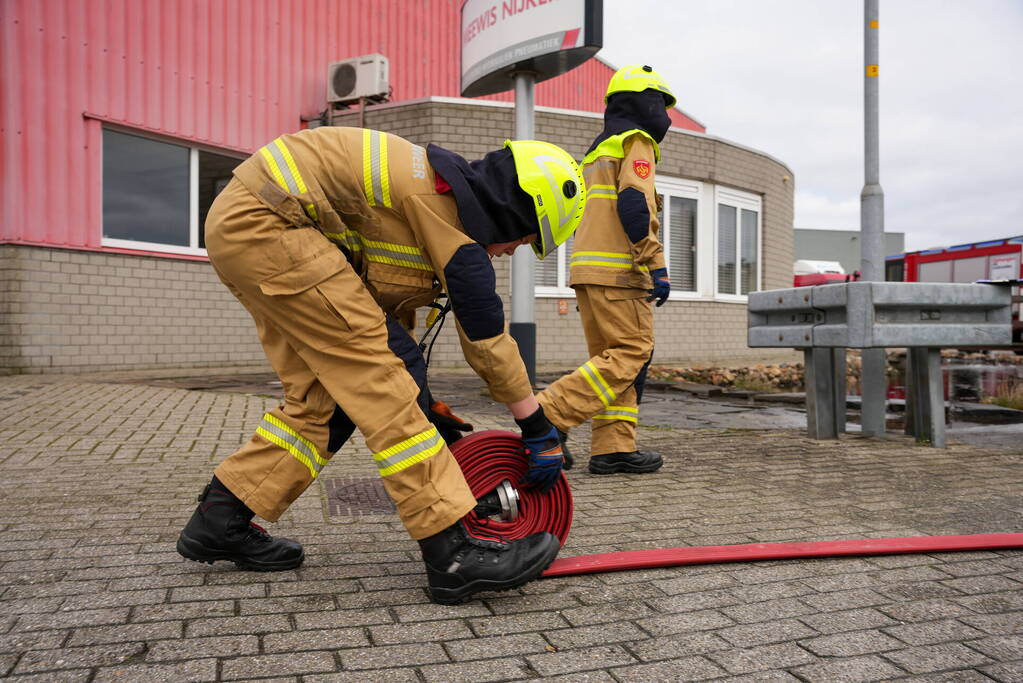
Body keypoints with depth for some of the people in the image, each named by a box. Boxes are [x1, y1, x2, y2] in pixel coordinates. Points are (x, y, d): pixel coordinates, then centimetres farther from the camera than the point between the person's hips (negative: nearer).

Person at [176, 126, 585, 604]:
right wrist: (540, 431, -1)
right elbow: (488, 336, -11)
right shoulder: (448, 207, -15)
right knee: (383, 374, -14)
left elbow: (392, 303, 17)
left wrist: (426, 407, 20)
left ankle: (219, 521, 22)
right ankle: (453, 553, -13)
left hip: (237, 229, 11)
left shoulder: (434, 196, 13)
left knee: (321, 395, 10)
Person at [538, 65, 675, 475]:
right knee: (632, 354, -10)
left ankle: (613, 449, 5)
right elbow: (634, 205, -17)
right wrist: (657, 266, -18)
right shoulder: (636, 142, -1)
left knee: (613, 358, 8)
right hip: (617, 271, -9)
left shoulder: (598, 151, 28)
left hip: (587, 268, 9)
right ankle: (549, 416, -18)